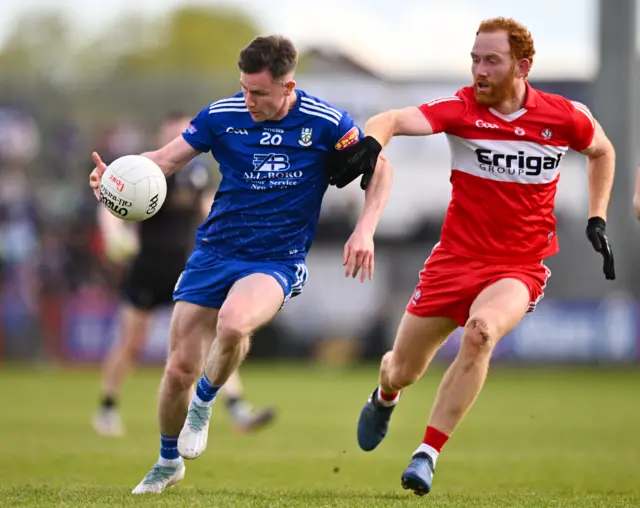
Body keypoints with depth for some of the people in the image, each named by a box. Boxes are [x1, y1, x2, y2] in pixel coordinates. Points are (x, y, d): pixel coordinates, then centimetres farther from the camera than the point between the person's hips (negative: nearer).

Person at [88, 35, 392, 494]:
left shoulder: (327, 124, -10)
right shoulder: (223, 115, -4)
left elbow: (379, 170, 1)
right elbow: (166, 159, -1)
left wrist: (364, 231, -12)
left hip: (277, 261, -3)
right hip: (213, 253, 3)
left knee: (233, 323, -35)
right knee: (180, 368, 0)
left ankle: (203, 404, -4)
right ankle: (168, 462, 28)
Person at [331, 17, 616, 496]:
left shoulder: (565, 117, -6)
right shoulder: (461, 109, -11)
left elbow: (602, 151, 17)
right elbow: (393, 120, -29)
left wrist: (597, 219, 10)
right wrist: (372, 140, -51)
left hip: (520, 267, -1)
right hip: (456, 256, 1)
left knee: (482, 331, -34)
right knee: (403, 371, 10)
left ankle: (427, 454, -24)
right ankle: (385, 399, 51)